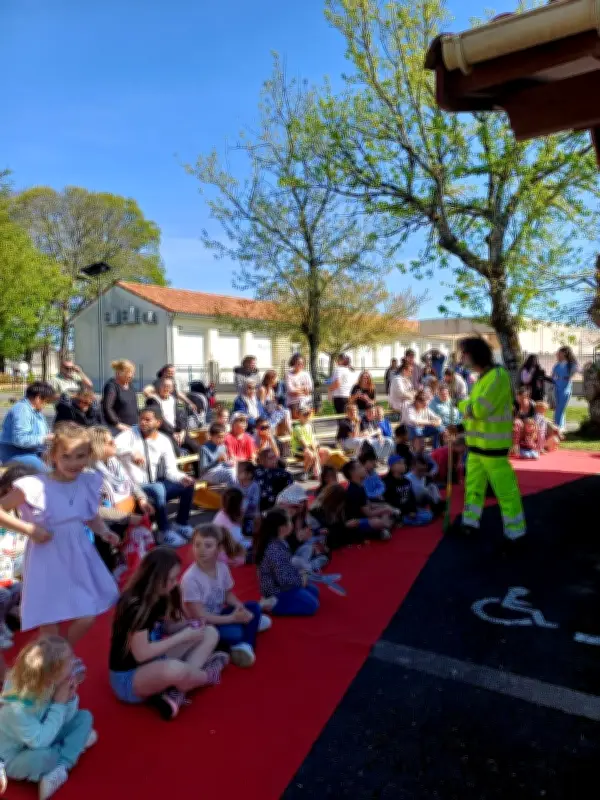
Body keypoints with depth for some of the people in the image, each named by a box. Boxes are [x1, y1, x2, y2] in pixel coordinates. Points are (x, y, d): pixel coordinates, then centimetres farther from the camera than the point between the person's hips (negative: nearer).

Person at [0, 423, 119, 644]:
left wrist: (104, 531, -6)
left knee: (87, 618, 13)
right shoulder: (35, 486, -20)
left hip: (79, 556, 5)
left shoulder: (89, 483, -4)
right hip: (48, 561, -5)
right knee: (49, 623, 8)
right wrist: (30, 529, -19)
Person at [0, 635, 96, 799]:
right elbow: (40, 741, -33)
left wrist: (70, 697, -24)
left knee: (84, 717, -5)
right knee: (43, 756, -37)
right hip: (14, 759, -7)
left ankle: (59, 770, -15)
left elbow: (64, 720, -4)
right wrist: (59, 703, -30)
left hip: (42, 738, 7)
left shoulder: (46, 687, -17)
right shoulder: (16, 708, -35)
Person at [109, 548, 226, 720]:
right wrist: (182, 636, -22)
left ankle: (176, 693, -17)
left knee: (210, 633, 2)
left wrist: (190, 626, -11)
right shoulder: (135, 607, -26)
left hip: (156, 662, 9)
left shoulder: (161, 598, -1)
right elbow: (142, 653, -27)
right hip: (128, 676, -9)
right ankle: (207, 675, -5)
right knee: (174, 669, -42)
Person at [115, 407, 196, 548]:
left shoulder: (164, 441, 2)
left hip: (156, 485, 6)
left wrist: (182, 477, -23)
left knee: (188, 484, -4)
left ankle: (181, 525, 9)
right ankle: (165, 533, -22)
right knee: (158, 489, -35)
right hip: (135, 487, -6)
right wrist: (132, 452, -47)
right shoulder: (131, 433, -9)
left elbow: (170, 470, -2)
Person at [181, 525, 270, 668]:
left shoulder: (222, 567, -9)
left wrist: (241, 608, -16)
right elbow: (198, 616, -26)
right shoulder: (190, 578, -28)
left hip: (218, 615, 7)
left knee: (253, 608, -6)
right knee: (235, 633, -30)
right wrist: (232, 618, -24)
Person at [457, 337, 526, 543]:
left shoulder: (498, 375, -17)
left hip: (492, 444, -9)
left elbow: (479, 409, -22)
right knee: (473, 484, 18)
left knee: (505, 488, -2)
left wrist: (462, 405, -5)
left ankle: (515, 533, 8)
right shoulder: (483, 377, 12)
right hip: (477, 442, 10)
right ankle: (469, 523, 30)